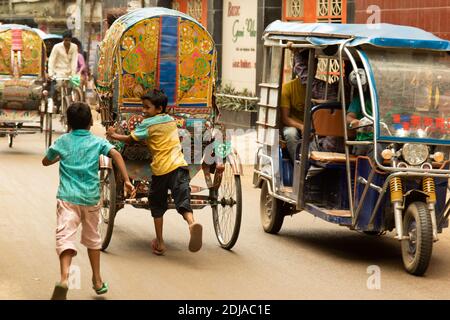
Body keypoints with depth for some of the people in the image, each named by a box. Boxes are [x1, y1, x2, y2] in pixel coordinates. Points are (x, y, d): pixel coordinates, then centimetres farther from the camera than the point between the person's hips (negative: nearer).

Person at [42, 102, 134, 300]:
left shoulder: (62, 141, 7)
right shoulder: (97, 142, 5)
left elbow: (45, 161, 21)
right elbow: (116, 154, -12)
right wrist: (126, 180, -14)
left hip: (67, 197, -2)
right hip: (91, 197, 2)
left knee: (65, 237, -14)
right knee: (92, 238, 21)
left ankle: (64, 278, -38)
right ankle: (97, 281, 31)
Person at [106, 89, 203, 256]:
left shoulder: (147, 124, -2)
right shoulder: (171, 120, 16)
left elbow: (129, 139, 2)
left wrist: (114, 135, 19)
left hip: (160, 169, -3)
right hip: (179, 166, 3)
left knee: (157, 205, 15)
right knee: (183, 201, -8)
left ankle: (159, 243, 17)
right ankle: (192, 223, -40)